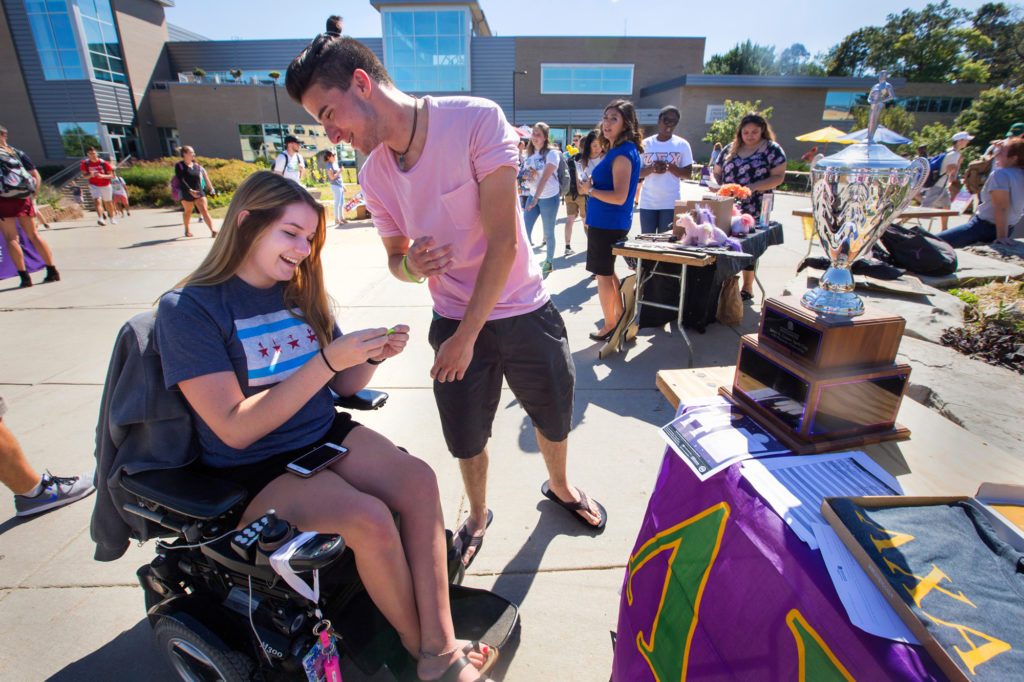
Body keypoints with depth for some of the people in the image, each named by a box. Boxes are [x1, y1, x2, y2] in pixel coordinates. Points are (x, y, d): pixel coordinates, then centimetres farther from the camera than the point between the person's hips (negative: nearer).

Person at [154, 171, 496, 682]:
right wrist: (327, 360, -25)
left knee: (418, 480, -21)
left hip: (325, 435, 6)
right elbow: (235, 428, -18)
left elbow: (342, 386, 10)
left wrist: (372, 356, -12)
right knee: (369, 519, -27)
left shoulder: (300, 293, 7)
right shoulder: (187, 310, -11)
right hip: (252, 471, -5)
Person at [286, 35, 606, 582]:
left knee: (555, 418, 17)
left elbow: (502, 239, -22)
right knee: (467, 440, 13)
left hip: (524, 313, -2)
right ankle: (477, 515, 44)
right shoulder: (374, 175, -2)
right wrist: (408, 264, -17)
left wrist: (467, 335, -18)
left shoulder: (476, 119, -19)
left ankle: (559, 486, 50)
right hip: (454, 321, 3)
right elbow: (396, 257, 9)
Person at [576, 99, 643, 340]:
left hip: (608, 223, -10)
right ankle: (620, 317, 32)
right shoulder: (621, 150, 13)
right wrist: (592, 184, 7)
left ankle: (610, 325, 14)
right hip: (607, 221, 10)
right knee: (607, 272, 20)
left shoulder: (622, 154, -18)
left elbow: (619, 197, -25)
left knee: (603, 274, 1)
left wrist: (590, 190, -15)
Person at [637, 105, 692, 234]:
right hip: (647, 203, 1)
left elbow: (688, 174, 1)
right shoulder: (646, 144, 7)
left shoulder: (682, 145, 5)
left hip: (670, 203, -1)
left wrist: (669, 167, -15)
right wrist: (652, 169, -15)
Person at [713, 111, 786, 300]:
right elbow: (717, 173, 18)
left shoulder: (772, 149, 3)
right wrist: (716, 184, -4)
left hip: (754, 210, -3)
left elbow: (779, 177, -3)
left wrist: (754, 187, -18)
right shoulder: (731, 149, 14)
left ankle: (747, 288, 15)